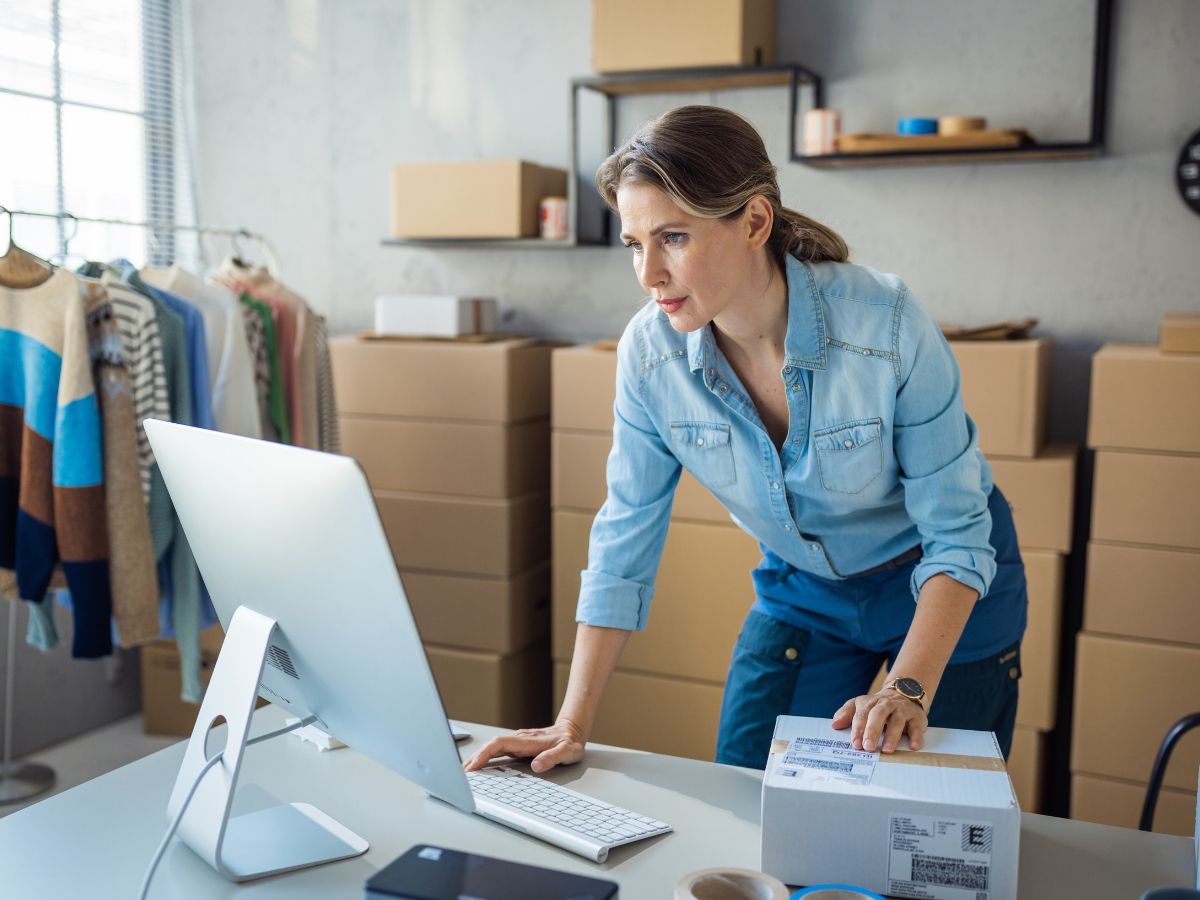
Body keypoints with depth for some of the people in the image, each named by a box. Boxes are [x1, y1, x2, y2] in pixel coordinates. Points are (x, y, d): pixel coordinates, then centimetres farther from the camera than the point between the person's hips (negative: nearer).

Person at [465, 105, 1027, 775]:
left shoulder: (887, 325, -31)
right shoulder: (649, 351, -20)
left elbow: (956, 533, -22)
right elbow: (625, 541, -13)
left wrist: (909, 691, -34)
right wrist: (574, 726, -15)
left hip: (942, 582, -2)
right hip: (802, 587, 3)